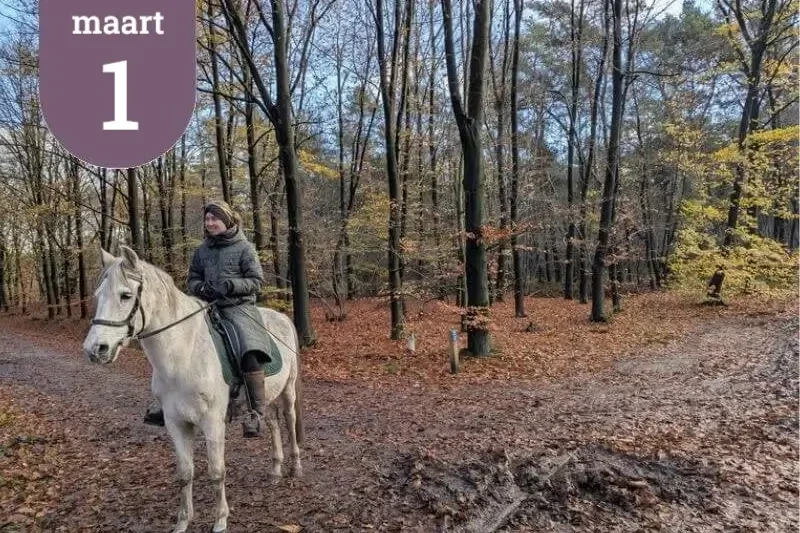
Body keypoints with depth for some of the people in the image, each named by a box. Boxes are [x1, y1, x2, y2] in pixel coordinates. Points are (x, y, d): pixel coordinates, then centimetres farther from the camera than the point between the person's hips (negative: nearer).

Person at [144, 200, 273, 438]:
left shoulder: (244, 248, -1)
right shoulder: (202, 250, 14)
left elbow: (257, 281, -4)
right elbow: (192, 280, 19)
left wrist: (232, 285, -20)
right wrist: (200, 287, -5)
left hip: (239, 307, -6)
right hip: (208, 308, 6)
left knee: (249, 353, -30)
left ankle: (258, 412, -24)